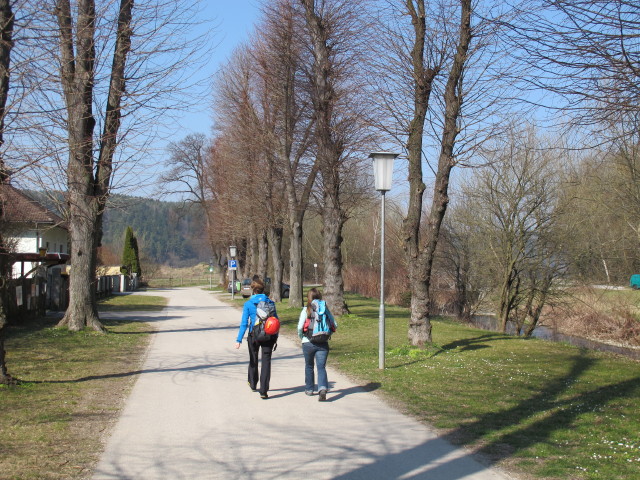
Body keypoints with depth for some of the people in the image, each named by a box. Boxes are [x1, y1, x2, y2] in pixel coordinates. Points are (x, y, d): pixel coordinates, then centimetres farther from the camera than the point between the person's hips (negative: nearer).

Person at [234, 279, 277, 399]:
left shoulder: (248, 304, -6)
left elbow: (244, 323, -11)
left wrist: (239, 340, -11)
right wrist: (275, 337, 16)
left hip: (254, 335, 0)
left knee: (253, 360, 21)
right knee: (266, 362, 0)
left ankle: (253, 384, 40)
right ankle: (263, 391, -8)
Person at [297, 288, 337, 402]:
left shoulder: (306, 310, -6)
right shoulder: (325, 309, 3)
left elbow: (300, 327, -12)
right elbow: (335, 325, 3)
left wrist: (301, 336, 7)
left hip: (308, 343, -1)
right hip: (323, 343, 1)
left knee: (309, 366, 19)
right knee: (321, 367, -2)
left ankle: (309, 389, 31)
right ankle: (323, 388, -24)